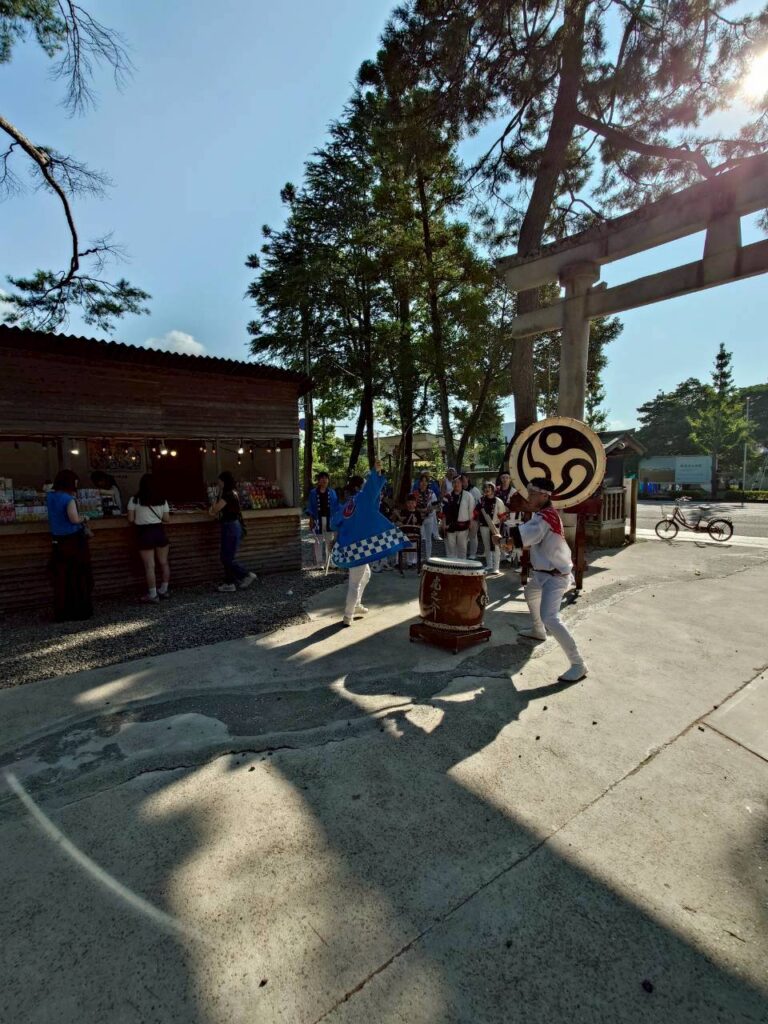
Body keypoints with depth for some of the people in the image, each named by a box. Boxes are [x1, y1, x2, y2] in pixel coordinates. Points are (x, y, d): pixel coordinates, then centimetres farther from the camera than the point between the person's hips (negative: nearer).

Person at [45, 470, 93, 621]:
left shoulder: (50, 497, 6)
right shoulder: (68, 499, -15)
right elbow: (74, 519, -24)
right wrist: (83, 518, -4)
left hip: (58, 542, 6)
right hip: (74, 541, -6)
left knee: (61, 578, 10)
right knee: (78, 577, 5)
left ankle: (62, 612, 16)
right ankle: (79, 611, 11)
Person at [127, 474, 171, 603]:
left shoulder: (134, 500, -4)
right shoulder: (162, 500, 3)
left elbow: (130, 519, -3)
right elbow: (166, 519, 4)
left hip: (144, 533, -3)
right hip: (160, 531, 3)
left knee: (149, 566, 0)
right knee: (163, 563, 14)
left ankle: (153, 595, 4)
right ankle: (164, 590, 25)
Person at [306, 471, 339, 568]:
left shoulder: (332, 492, 6)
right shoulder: (313, 493, 2)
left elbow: (336, 506, 6)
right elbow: (310, 507, 2)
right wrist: (311, 519, -5)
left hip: (330, 519, 1)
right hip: (318, 519, -1)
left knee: (330, 540, 4)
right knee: (318, 541, 4)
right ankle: (319, 562, 11)